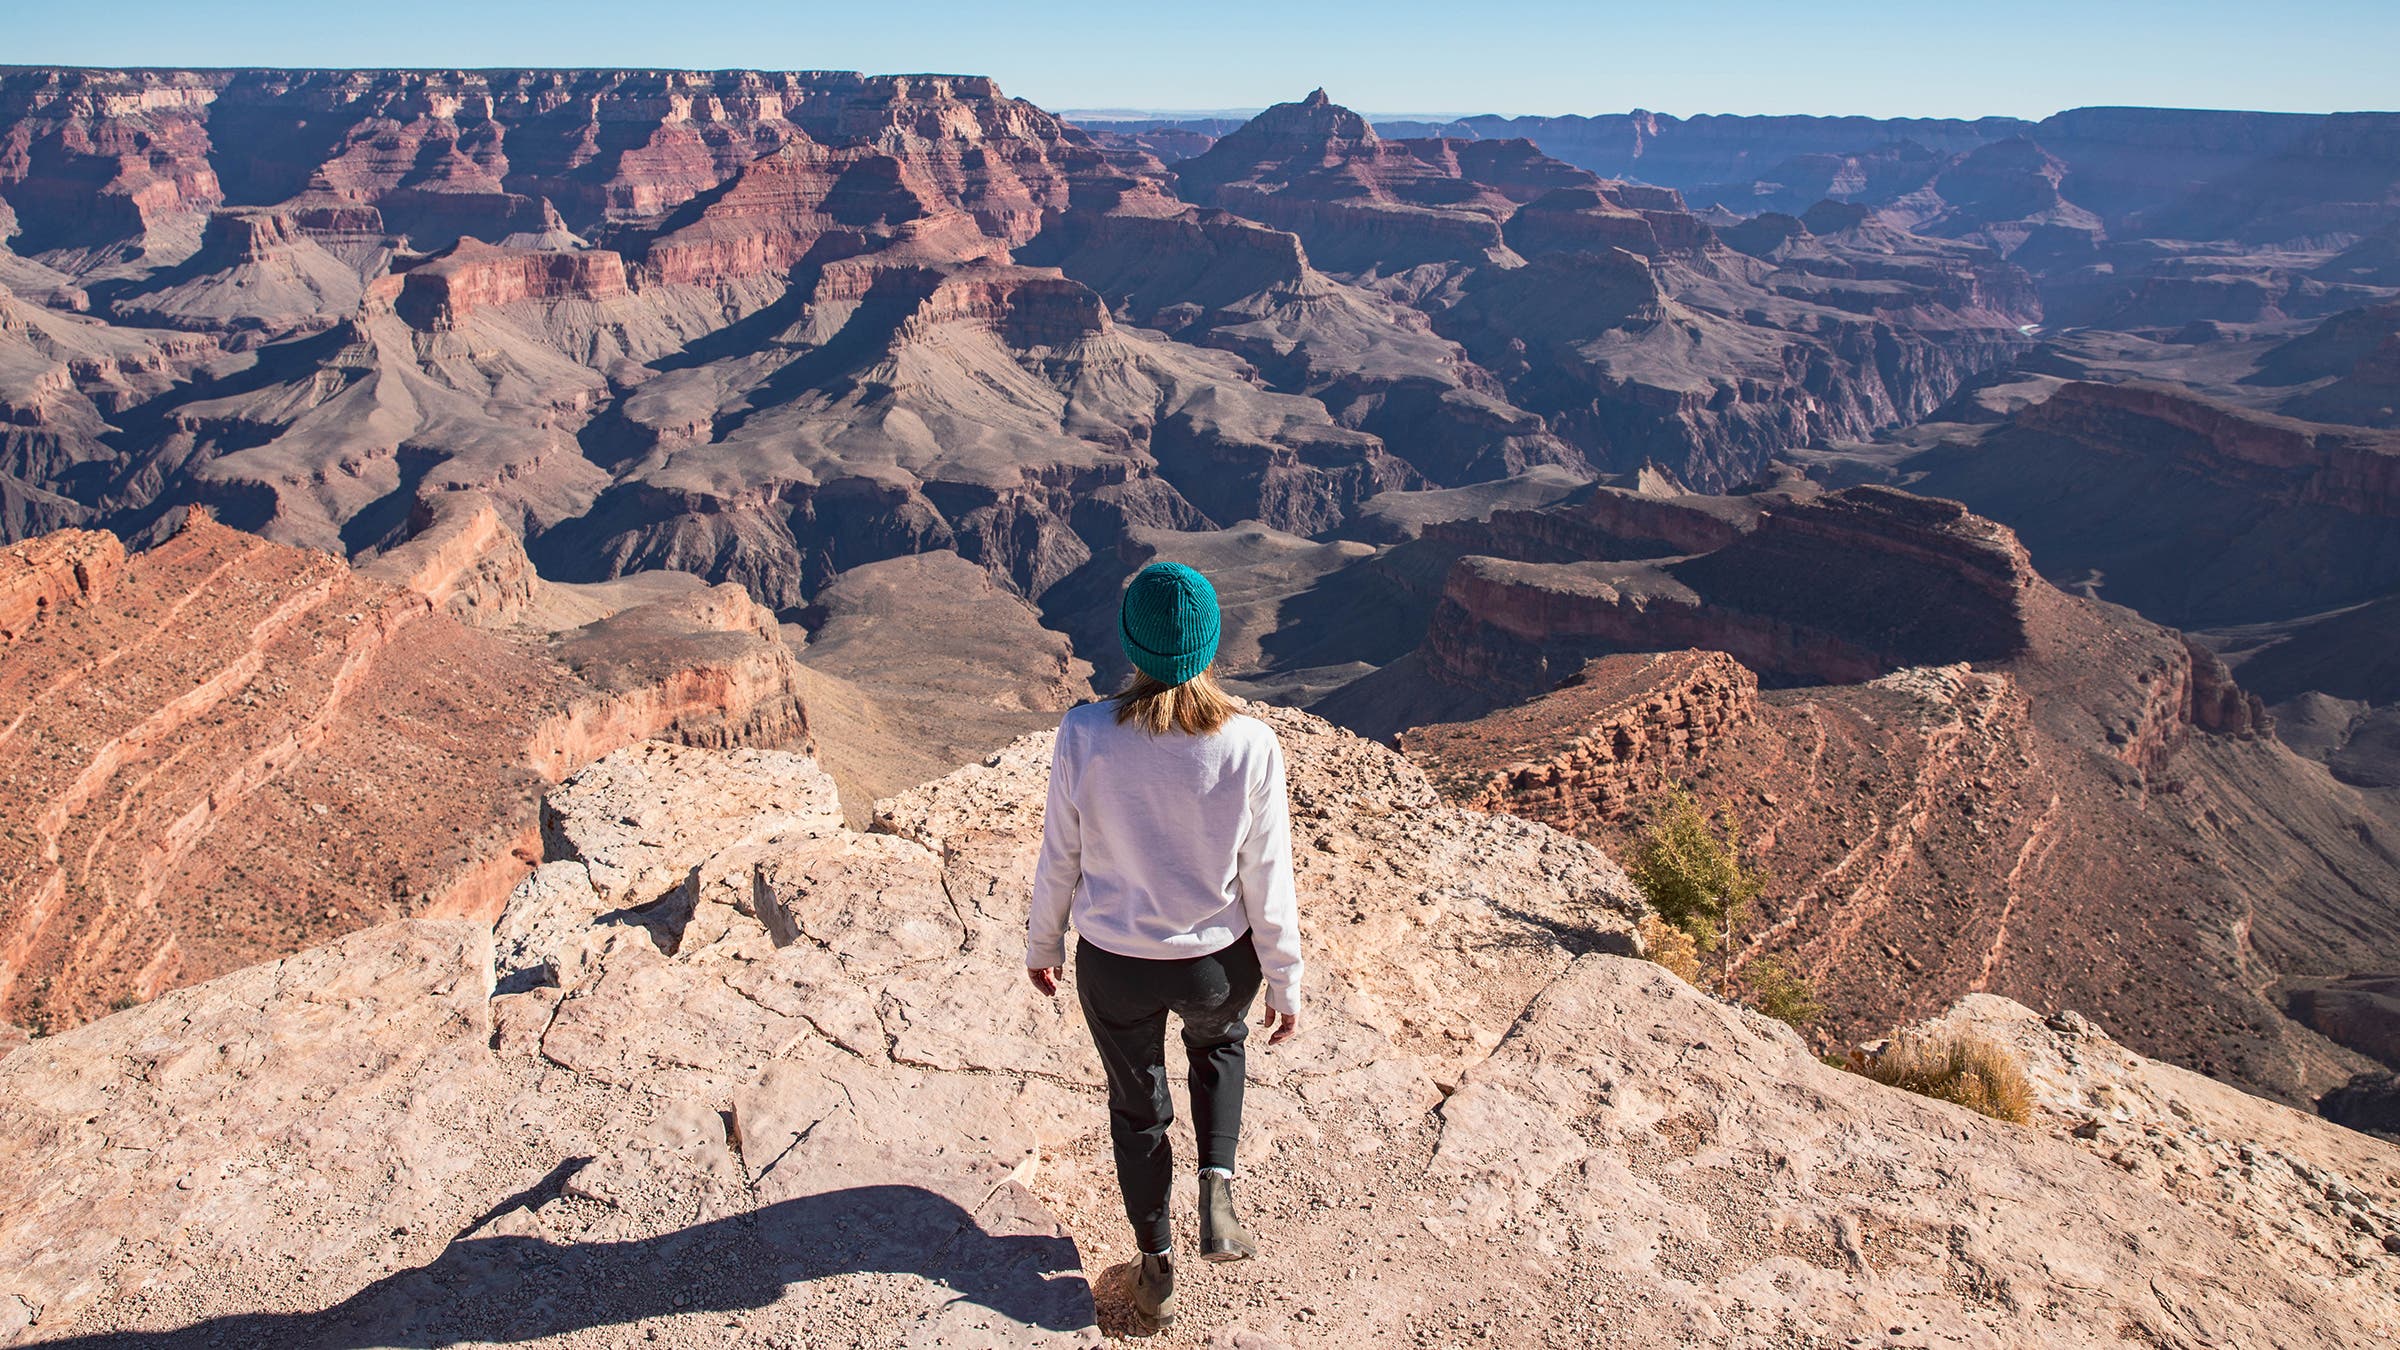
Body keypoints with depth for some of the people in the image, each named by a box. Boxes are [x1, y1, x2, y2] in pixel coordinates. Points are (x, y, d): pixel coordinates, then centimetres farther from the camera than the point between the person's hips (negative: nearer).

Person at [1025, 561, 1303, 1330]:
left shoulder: (1085, 735, -20)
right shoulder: (1250, 746, -21)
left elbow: (1060, 857, -8)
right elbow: (1268, 879, -11)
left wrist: (1043, 943, 10)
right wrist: (1285, 983, 4)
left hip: (1115, 964, 0)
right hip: (1217, 963, 0)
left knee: (1136, 1105, 26)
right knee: (1218, 1043, 36)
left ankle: (1157, 1271, 43)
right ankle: (1217, 1187, 19)